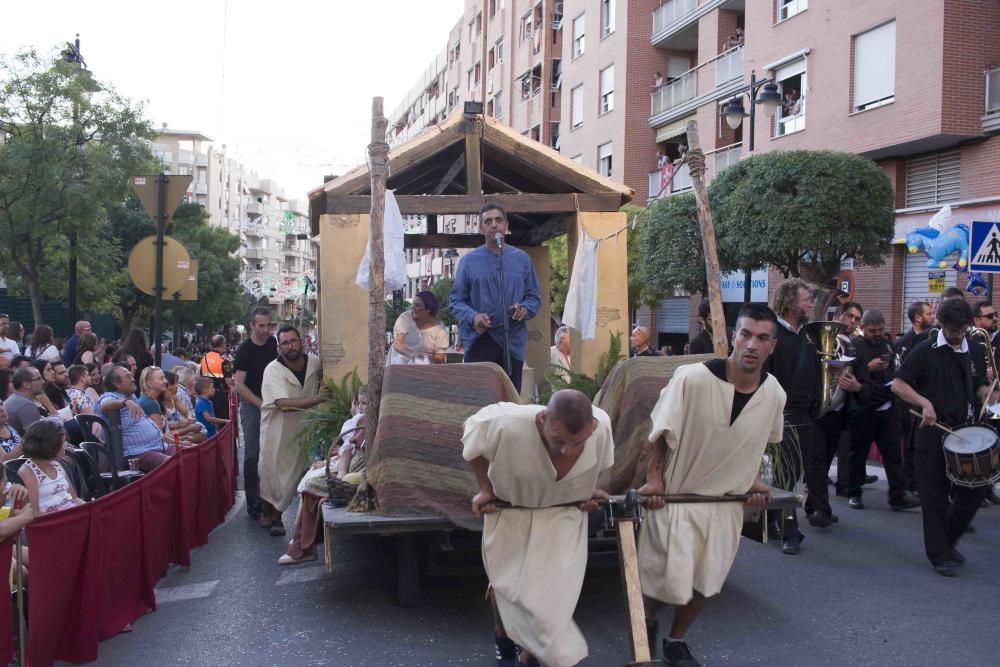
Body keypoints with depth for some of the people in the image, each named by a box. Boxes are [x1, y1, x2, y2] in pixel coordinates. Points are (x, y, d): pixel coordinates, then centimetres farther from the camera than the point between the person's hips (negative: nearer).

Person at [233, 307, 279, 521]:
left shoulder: (272, 343, 5)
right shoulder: (244, 349, -13)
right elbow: (239, 384, -18)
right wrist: (261, 404, -22)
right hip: (251, 406, -5)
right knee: (252, 455, -4)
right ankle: (252, 503, 4)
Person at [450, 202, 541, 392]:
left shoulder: (522, 259, 8)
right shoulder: (469, 261, 2)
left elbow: (533, 297, 10)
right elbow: (456, 301, 2)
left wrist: (525, 309, -12)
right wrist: (473, 316, -17)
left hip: (513, 341, 2)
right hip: (479, 341, -2)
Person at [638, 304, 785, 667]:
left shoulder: (775, 394, -8)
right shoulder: (691, 378, -25)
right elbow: (661, 432, -12)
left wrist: (755, 479, 3)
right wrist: (654, 479, -14)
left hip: (729, 501, 5)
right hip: (676, 494, -4)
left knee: (704, 582, 14)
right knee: (664, 579, 1)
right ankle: (648, 620, 35)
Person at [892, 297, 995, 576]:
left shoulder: (971, 352, 11)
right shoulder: (926, 351, -7)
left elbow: (977, 387, 21)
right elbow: (897, 384, -11)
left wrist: (986, 392, -1)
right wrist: (924, 402, -24)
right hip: (932, 435, -5)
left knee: (975, 489, 6)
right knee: (935, 498, 1)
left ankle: (948, 541, 27)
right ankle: (939, 555, 13)